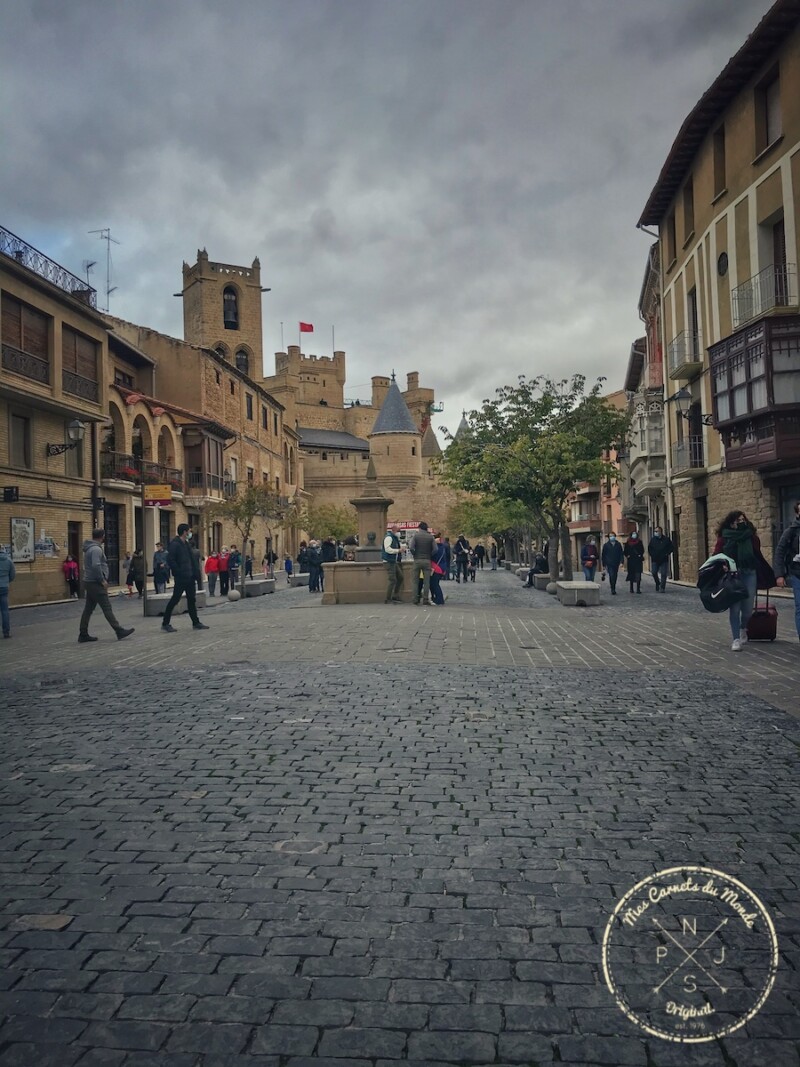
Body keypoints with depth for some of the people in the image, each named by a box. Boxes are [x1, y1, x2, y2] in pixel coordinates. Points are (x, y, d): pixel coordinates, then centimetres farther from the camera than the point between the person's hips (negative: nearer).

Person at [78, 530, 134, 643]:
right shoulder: (96, 549, -15)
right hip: (95, 583, -10)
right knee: (107, 608, -7)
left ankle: (83, 635, 14)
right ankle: (119, 632, -5)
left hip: (89, 583, 10)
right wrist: (102, 580, -18)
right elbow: (96, 566, -27)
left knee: (88, 609, 11)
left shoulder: (89, 548, 17)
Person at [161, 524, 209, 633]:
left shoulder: (186, 544, 15)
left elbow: (192, 560, 17)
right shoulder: (174, 544, -12)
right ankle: (165, 623, 6)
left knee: (191, 600, 11)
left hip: (190, 577, 9)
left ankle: (196, 622, 17)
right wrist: (178, 573, -20)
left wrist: (196, 573, 9)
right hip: (181, 578, -9)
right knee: (174, 599, -3)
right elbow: (171, 561, -19)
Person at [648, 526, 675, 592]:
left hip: (664, 560, -2)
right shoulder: (653, 539, 6)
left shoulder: (666, 539, 0)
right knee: (654, 573, -3)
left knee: (663, 574, -4)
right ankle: (657, 584, 21)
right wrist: (651, 554, 5)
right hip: (655, 560, 2)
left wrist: (667, 553, -5)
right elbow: (649, 548, 18)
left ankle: (662, 588, 0)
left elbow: (672, 547, 5)